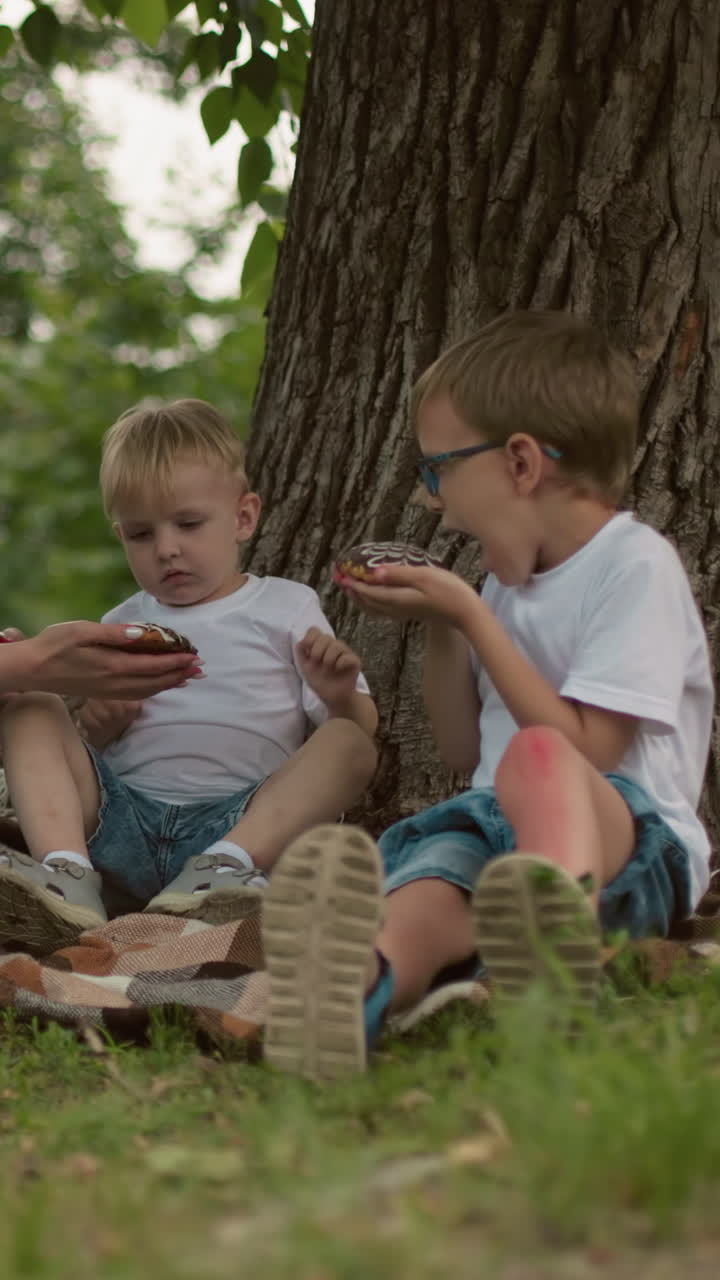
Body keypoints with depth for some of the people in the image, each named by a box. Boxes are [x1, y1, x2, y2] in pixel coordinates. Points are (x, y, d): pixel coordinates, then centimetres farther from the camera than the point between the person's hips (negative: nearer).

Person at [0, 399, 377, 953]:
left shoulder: (286, 607, 15)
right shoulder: (123, 628, 23)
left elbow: (361, 728, 9)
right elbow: (86, 754, 24)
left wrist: (341, 695, -15)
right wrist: (98, 723, 1)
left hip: (240, 817, -3)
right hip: (124, 816, 3)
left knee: (349, 745, -24)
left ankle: (228, 866, -46)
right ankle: (65, 872, -34)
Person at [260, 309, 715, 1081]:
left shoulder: (636, 565, 0)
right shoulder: (508, 581, 23)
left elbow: (583, 749, -8)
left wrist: (470, 616, -5)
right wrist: (439, 631, 14)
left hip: (630, 842, -5)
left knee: (537, 758, -40)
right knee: (421, 892, -32)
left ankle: (560, 931, -73)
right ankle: (353, 992, -70)